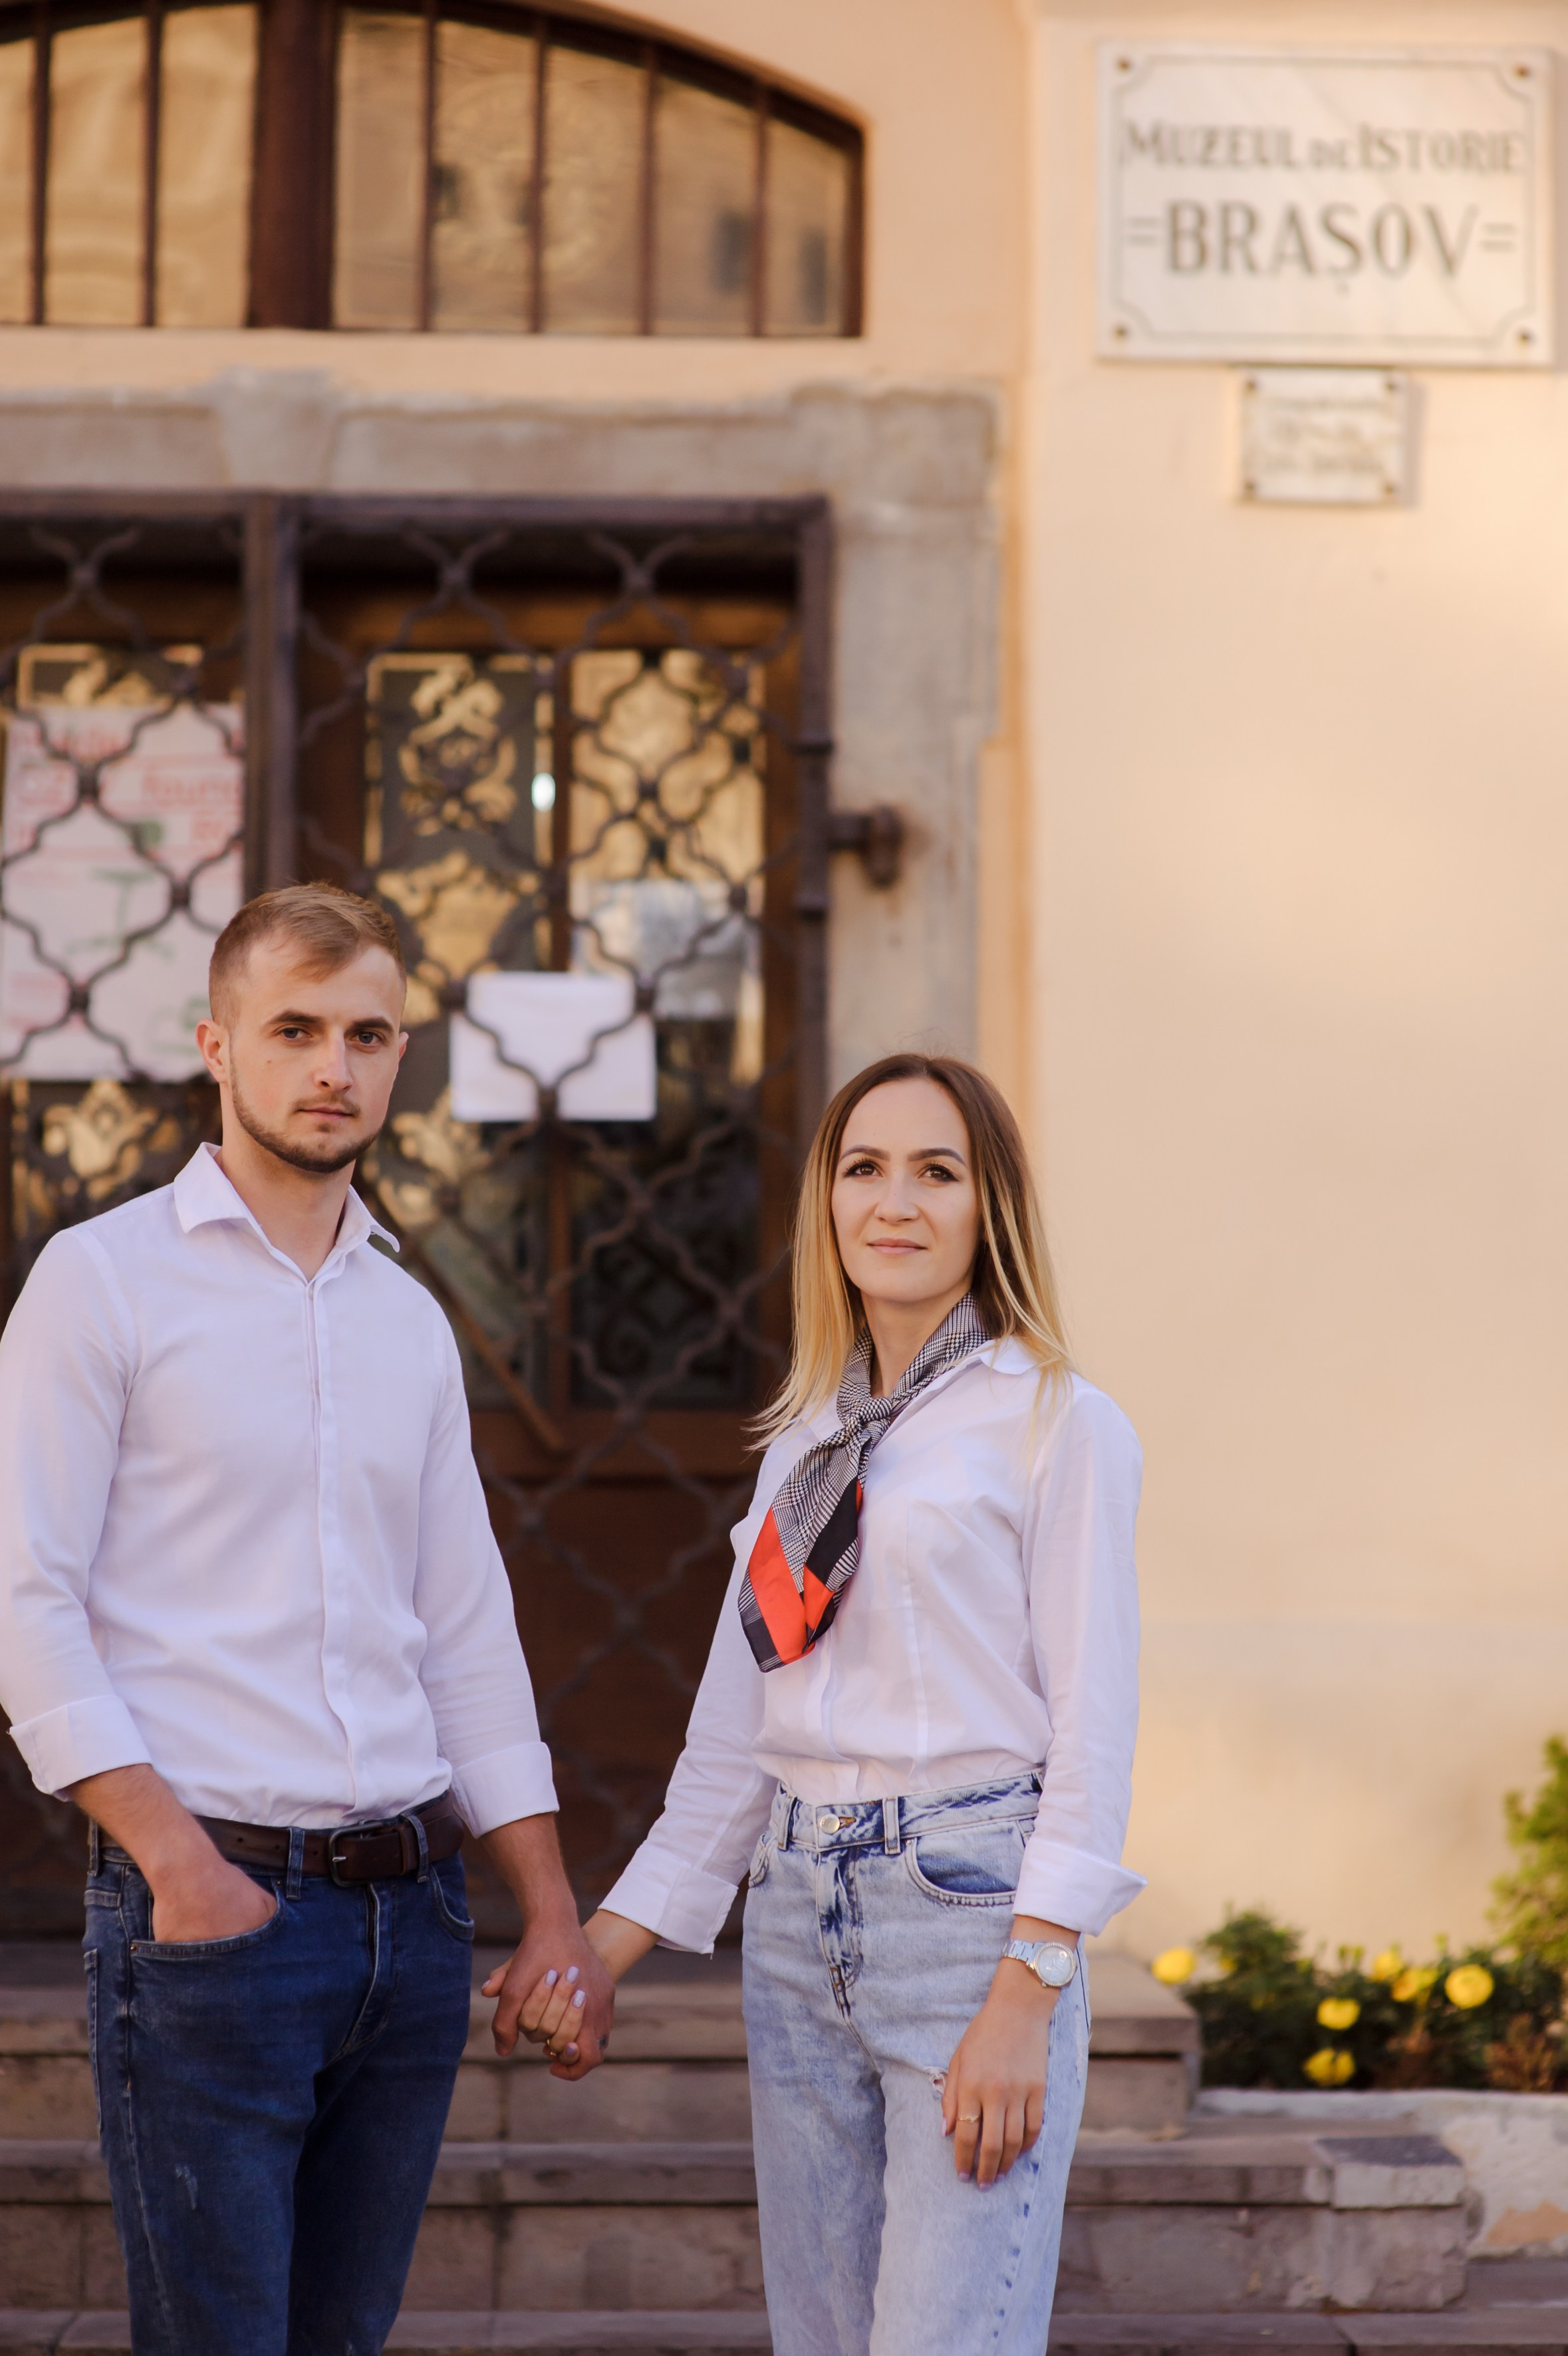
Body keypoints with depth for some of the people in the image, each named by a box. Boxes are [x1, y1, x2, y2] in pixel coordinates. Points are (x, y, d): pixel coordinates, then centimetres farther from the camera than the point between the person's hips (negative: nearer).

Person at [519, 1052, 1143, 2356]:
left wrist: (1025, 1996, -14)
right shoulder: (805, 1444, 15)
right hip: (801, 1923, 6)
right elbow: (736, 1738, 15)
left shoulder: (1058, 1425, -3)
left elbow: (1092, 1733, -7)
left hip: (971, 1907, -6)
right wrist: (607, 1945, 7)